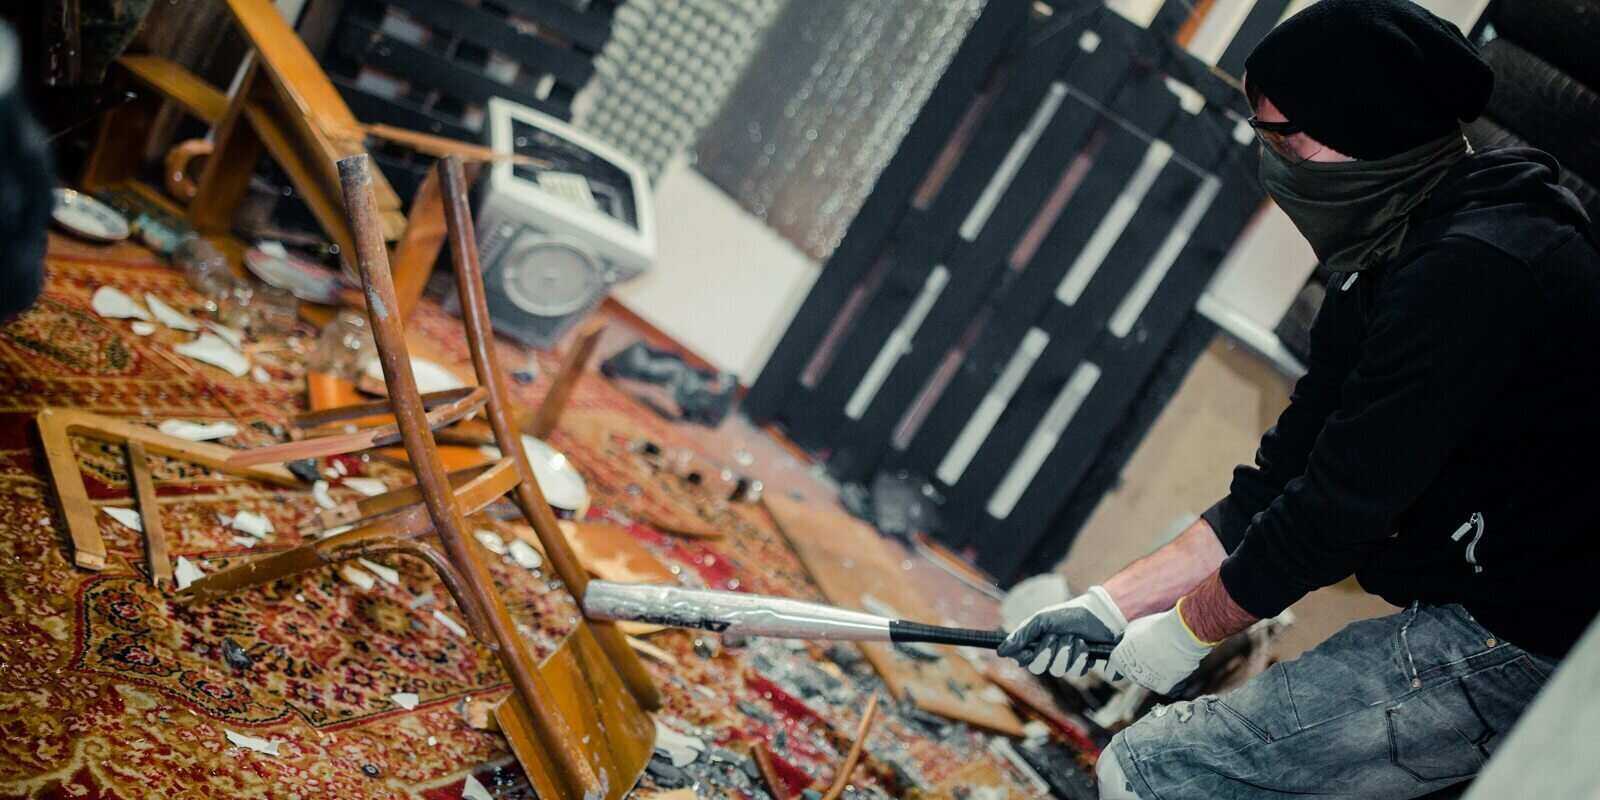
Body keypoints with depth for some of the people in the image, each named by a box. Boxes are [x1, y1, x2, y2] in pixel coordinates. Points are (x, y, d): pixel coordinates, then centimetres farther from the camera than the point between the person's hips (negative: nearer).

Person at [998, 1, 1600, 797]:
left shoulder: (1472, 272, -22)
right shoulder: (1391, 267, 12)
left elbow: (1340, 505, -19)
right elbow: (1286, 476, 12)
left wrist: (1190, 626, -4)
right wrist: (1112, 603, 8)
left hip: (1512, 644, -10)